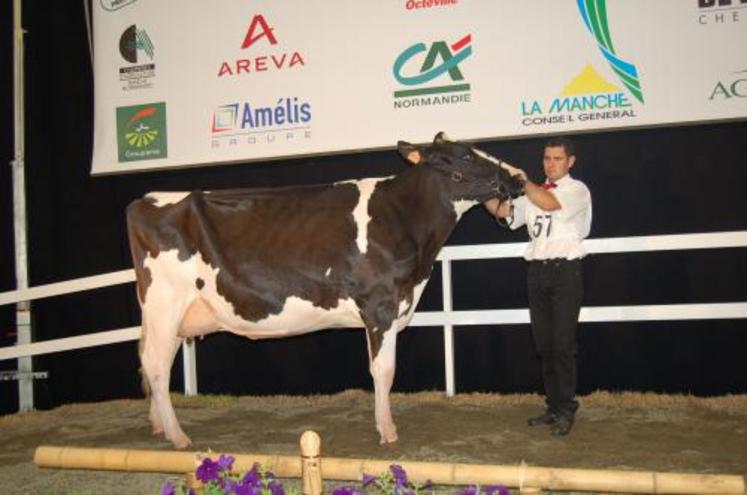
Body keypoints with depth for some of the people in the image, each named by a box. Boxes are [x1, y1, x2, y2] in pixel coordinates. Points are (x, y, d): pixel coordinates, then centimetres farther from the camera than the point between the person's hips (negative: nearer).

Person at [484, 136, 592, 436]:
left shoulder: (577, 189, 0)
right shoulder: (533, 193, 19)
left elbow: (549, 203, -20)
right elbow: (503, 212, 8)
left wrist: (522, 180, -13)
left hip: (564, 269, -6)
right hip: (537, 271, 6)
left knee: (562, 344, -7)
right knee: (543, 344, 8)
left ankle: (566, 410, 1)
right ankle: (553, 406, 16)